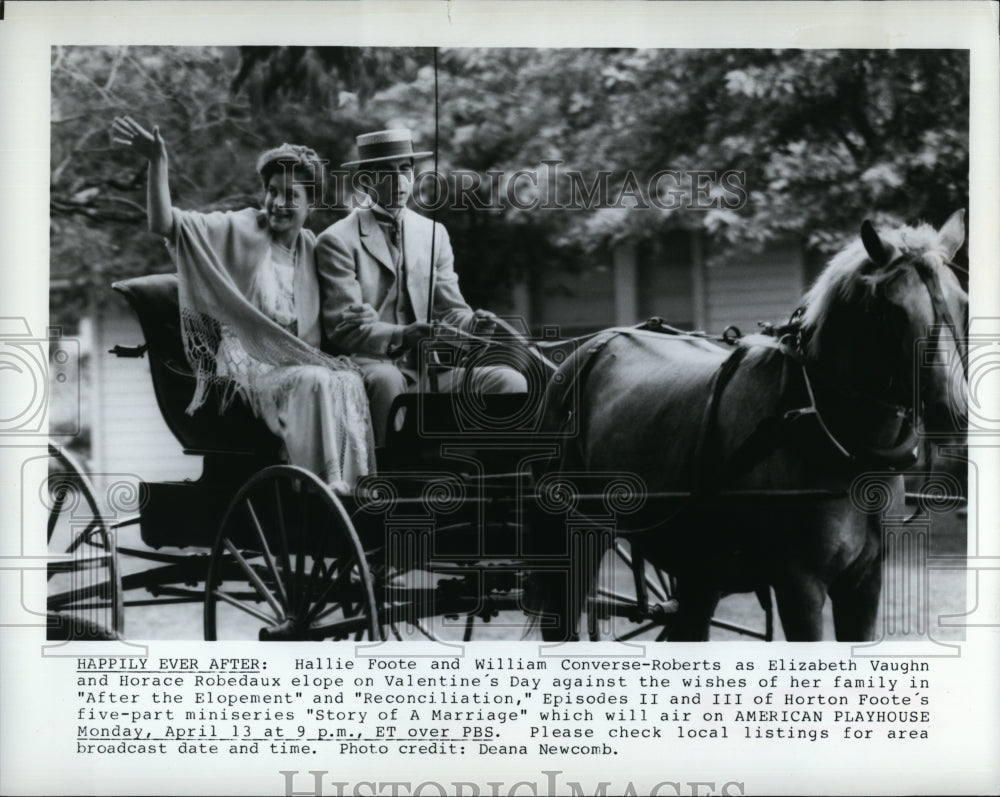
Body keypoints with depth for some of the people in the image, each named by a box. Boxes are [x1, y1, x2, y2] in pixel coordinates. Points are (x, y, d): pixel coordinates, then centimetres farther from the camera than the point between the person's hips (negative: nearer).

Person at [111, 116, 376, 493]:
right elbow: (164, 224, -13)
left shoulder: (311, 247, 14)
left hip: (299, 360, 4)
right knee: (315, 382, -34)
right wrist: (157, 163, -26)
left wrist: (360, 316, -1)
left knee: (348, 381, -29)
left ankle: (346, 485, -26)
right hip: (247, 368, -4)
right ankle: (324, 485, -29)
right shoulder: (240, 231, -1)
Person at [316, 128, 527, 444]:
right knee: (387, 380, -39)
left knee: (510, 381, -19)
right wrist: (400, 336, -27)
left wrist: (472, 323, -12)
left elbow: (450, 311, 13)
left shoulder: (433, 233, 16)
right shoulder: (337, 240, 0)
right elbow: (343, 328, -9)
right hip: (370, 364, -4)